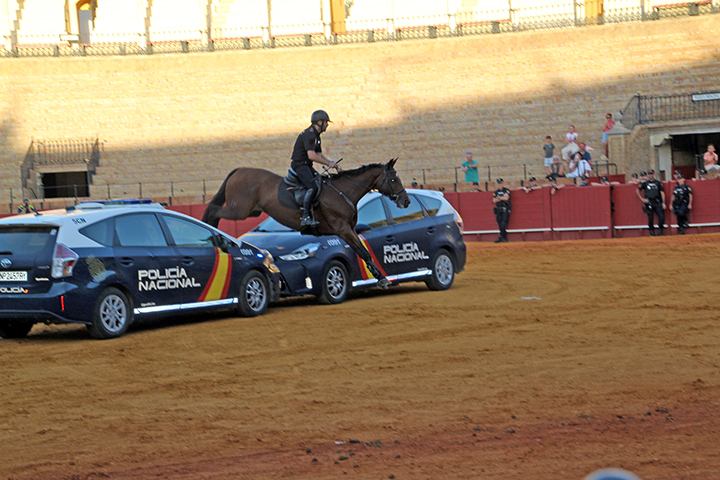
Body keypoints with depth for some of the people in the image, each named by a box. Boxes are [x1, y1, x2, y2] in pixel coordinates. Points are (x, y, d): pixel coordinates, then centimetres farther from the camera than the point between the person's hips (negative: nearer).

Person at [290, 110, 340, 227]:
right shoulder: (309, 134, -18)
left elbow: (319, 155, 20)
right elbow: (312, 156, -27)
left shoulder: (316, 135, 16)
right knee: (313, 187, -26)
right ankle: (306, 216, -27)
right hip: (299, 165, -11)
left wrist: (332, 162, 3)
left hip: (307, 166, 11)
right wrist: (328, 163, -19)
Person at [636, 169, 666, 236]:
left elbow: (662, 193, 7)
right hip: (649, 203, -1)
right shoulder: (645, 183, 5)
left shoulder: (658, 183, 7)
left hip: (657, 203, 1)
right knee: (650, 218, -1)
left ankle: (660, 231, 4)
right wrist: (642, 199, 6)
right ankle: (652, 232, 10)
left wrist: (663, 203, -1)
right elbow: (637, 191, 14)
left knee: (662, 217, -10)